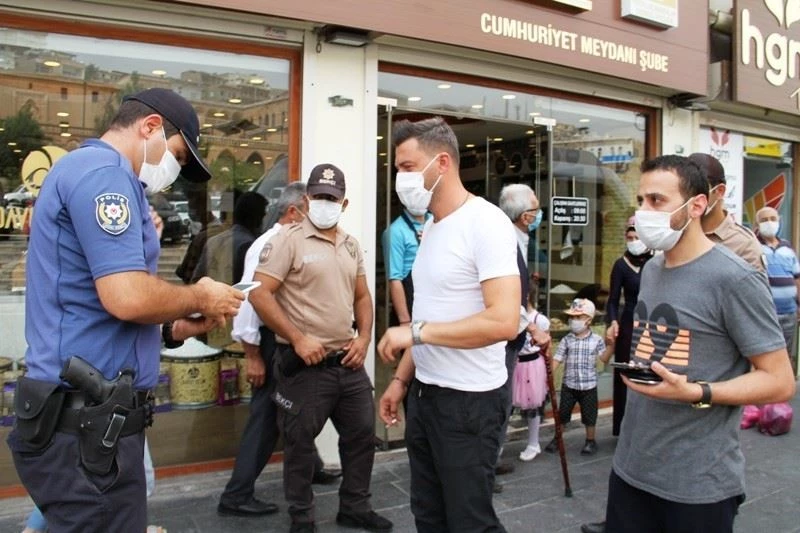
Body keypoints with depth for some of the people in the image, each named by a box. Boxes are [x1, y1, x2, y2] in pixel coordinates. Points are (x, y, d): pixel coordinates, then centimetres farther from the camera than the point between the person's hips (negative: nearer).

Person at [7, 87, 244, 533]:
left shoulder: (90, 170, 19)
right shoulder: (102, 170, -14)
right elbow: (127, 297, -26)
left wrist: (175, 328, 12)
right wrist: (200, 298, -8)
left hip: (90, 417, 10)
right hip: (88, 424, -10)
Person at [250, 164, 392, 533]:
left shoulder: (351, 245, 12)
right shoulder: (288, 240, -8)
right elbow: (259, 294, -14)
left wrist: (364, 338, 4)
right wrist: (297, 338, -18)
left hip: (348, 362, 7)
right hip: (305, 365, -6)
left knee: (362, 435, 15)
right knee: (300, 445, 6)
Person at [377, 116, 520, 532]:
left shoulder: (486, 223, -17)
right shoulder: (431, 227, 10)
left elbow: (504, 321, -27)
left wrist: (416, 331, -22)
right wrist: (401, 379, 13)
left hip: (469, 401, -8)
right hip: (425, 394, 8)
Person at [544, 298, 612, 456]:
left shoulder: (596, 340, -4)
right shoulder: (567, 340, -3)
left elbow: (604, 359, -8)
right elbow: (557, 359, -6)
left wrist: (610, 344, -19)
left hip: (589, 385, -1)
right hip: (569, 384, 1)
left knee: (589, 415, 10)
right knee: (562, 413, 9)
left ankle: (590, 441, 28)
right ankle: (557, 438, 25)